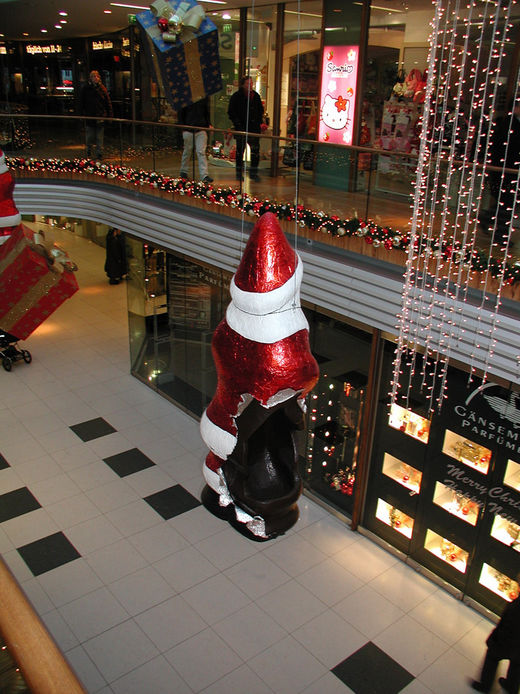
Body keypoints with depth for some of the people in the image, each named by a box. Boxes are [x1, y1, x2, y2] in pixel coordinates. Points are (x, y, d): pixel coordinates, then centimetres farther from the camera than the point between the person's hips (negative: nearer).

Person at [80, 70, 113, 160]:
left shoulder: (102, 88, 5)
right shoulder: (86, 89, 3)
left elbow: (108, 103, 6)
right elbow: (82, 103, 6)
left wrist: (109, 115, 0)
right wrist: (82, 114, 0)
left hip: (100, 116, 0)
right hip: (89, 115, 0)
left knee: (100, 137, 4)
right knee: (89, 136, 6)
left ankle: (99, 153, 10)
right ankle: (89, 152, 22)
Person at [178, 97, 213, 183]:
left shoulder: (204, 98, 9)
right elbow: (181, 114, 4)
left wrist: (209, 124, 5)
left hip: (201, 129, 1)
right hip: (188, 129, -1)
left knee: (201, 152, -7)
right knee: (187, 151, 10)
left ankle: (204, 176, -12)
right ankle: (183, 171, 29)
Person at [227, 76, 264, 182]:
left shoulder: (256, 96, 10)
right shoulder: (236, 96, -3)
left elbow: (261, 110, 22)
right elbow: (231, 112, -3)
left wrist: (259, 122, 10)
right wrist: (237, 124, -11)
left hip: (254, 128, 4)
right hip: (241, 129, -3)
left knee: (255, 150, 0)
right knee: (240, 151, 4)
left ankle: (253, 173, 9)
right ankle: (239, 174, 14)